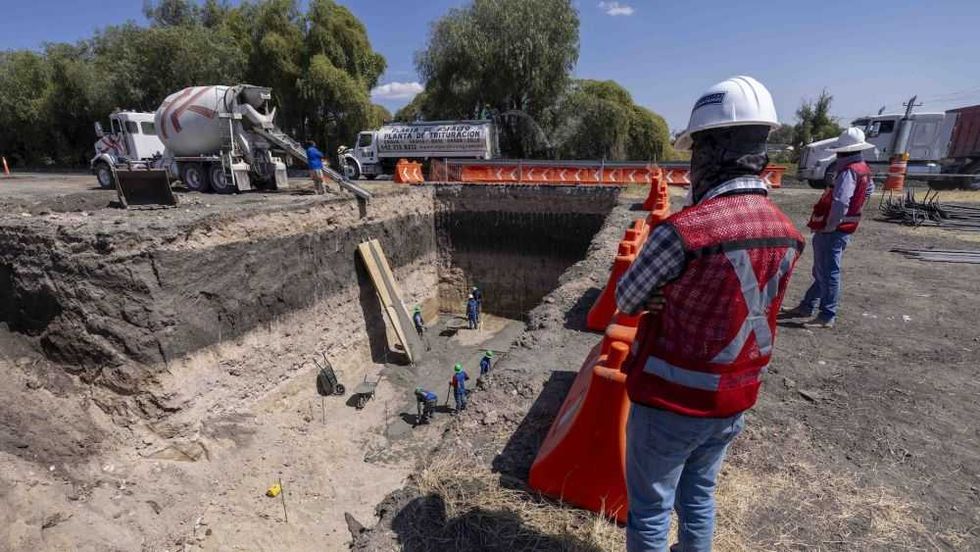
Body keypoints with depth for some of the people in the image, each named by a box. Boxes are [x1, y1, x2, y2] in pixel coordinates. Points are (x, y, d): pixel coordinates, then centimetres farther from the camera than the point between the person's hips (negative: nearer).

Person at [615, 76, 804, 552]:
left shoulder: (682, 231, -27)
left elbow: (627, 300, -12)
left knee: (650, 507, 16)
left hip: (670, 402, -6)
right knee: (698, 496, 27)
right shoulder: (787, 233, -3)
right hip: (734, 403, 7)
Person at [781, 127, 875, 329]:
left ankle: (827, 316, 3)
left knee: (828, 273, -4)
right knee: (821, 271, 17)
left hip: (833, 231, -10)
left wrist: (829, 227, -16)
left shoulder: (849, 172, -17)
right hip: (844, 229, 10)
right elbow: (869, 189, 31)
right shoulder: (864, 170, 14)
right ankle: (807, 306, 28)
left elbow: (840, 203, -28)